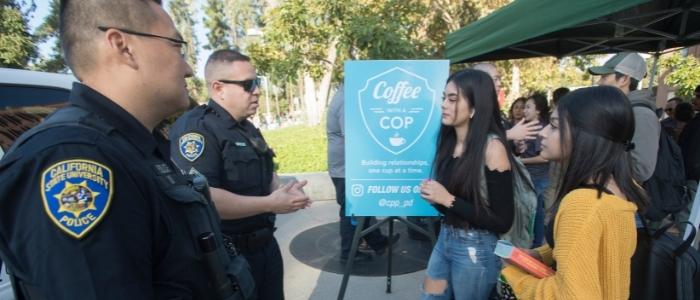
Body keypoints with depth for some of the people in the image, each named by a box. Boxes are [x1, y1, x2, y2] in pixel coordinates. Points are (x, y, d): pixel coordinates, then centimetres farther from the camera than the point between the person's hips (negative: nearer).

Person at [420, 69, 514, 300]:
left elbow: (503, 221, -17)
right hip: (444, 239, 6)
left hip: (476, 249, -6)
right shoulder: (449, 141, 0)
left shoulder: (492, 147, -17)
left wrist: (448, 199, -21)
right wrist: (433, 196, -10)